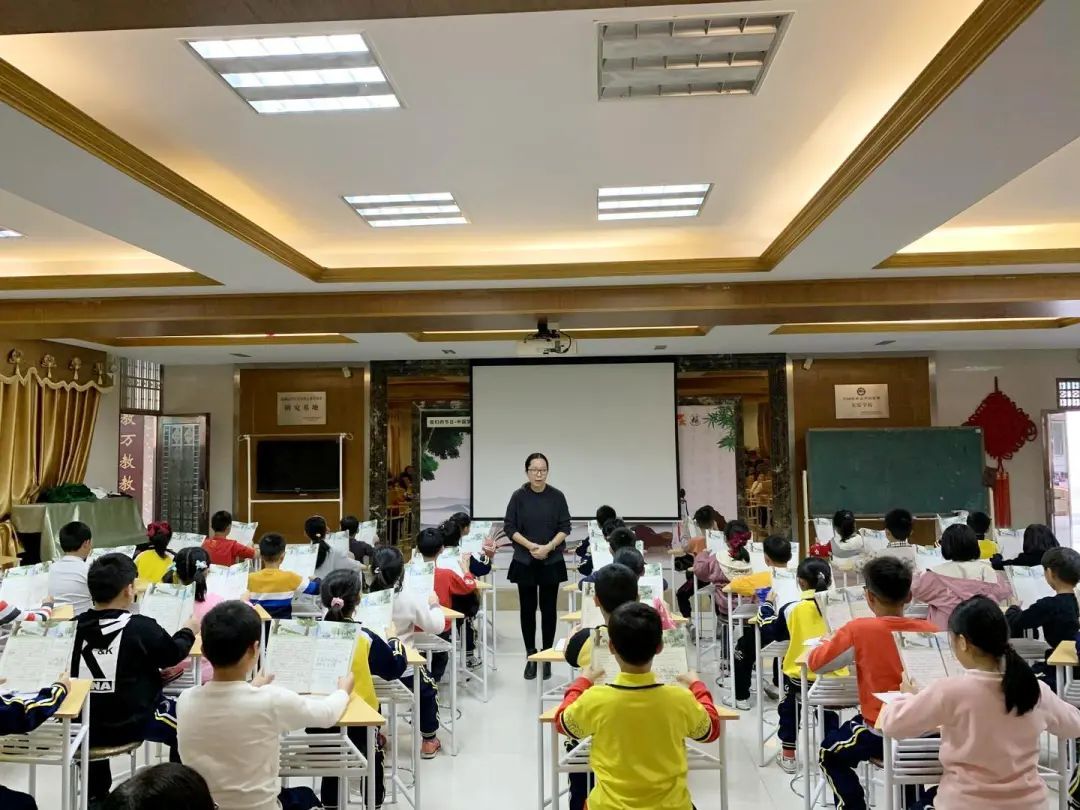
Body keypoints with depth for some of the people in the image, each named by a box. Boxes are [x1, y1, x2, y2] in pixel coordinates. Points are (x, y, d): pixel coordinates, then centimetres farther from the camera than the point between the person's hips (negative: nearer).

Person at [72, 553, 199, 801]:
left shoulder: (81, 625, -6)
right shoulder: (141, 627, -19)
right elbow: (172, 654, -1)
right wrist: (188, 631, 17)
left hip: (84, 725, 5)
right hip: (129, 724, -5)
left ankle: (96, 793, 50)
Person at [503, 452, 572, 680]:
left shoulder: (557, 496, -3)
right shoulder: (519, 496, -4)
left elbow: (565, 528, -1)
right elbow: (509, 527, -2)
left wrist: (548, 547, -14)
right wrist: (530, 545, -13)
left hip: (552, 561, 0)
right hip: (525, 562, 0)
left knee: (548, 609, 5)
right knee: (528, 609, 6)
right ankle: (531, 657, 17)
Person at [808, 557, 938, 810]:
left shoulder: (858, 630, -17)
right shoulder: (930, 630, -8)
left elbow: (815, 663, -8)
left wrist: (829, 643, 11)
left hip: (882, 731, -4)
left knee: (830, 754, 24)